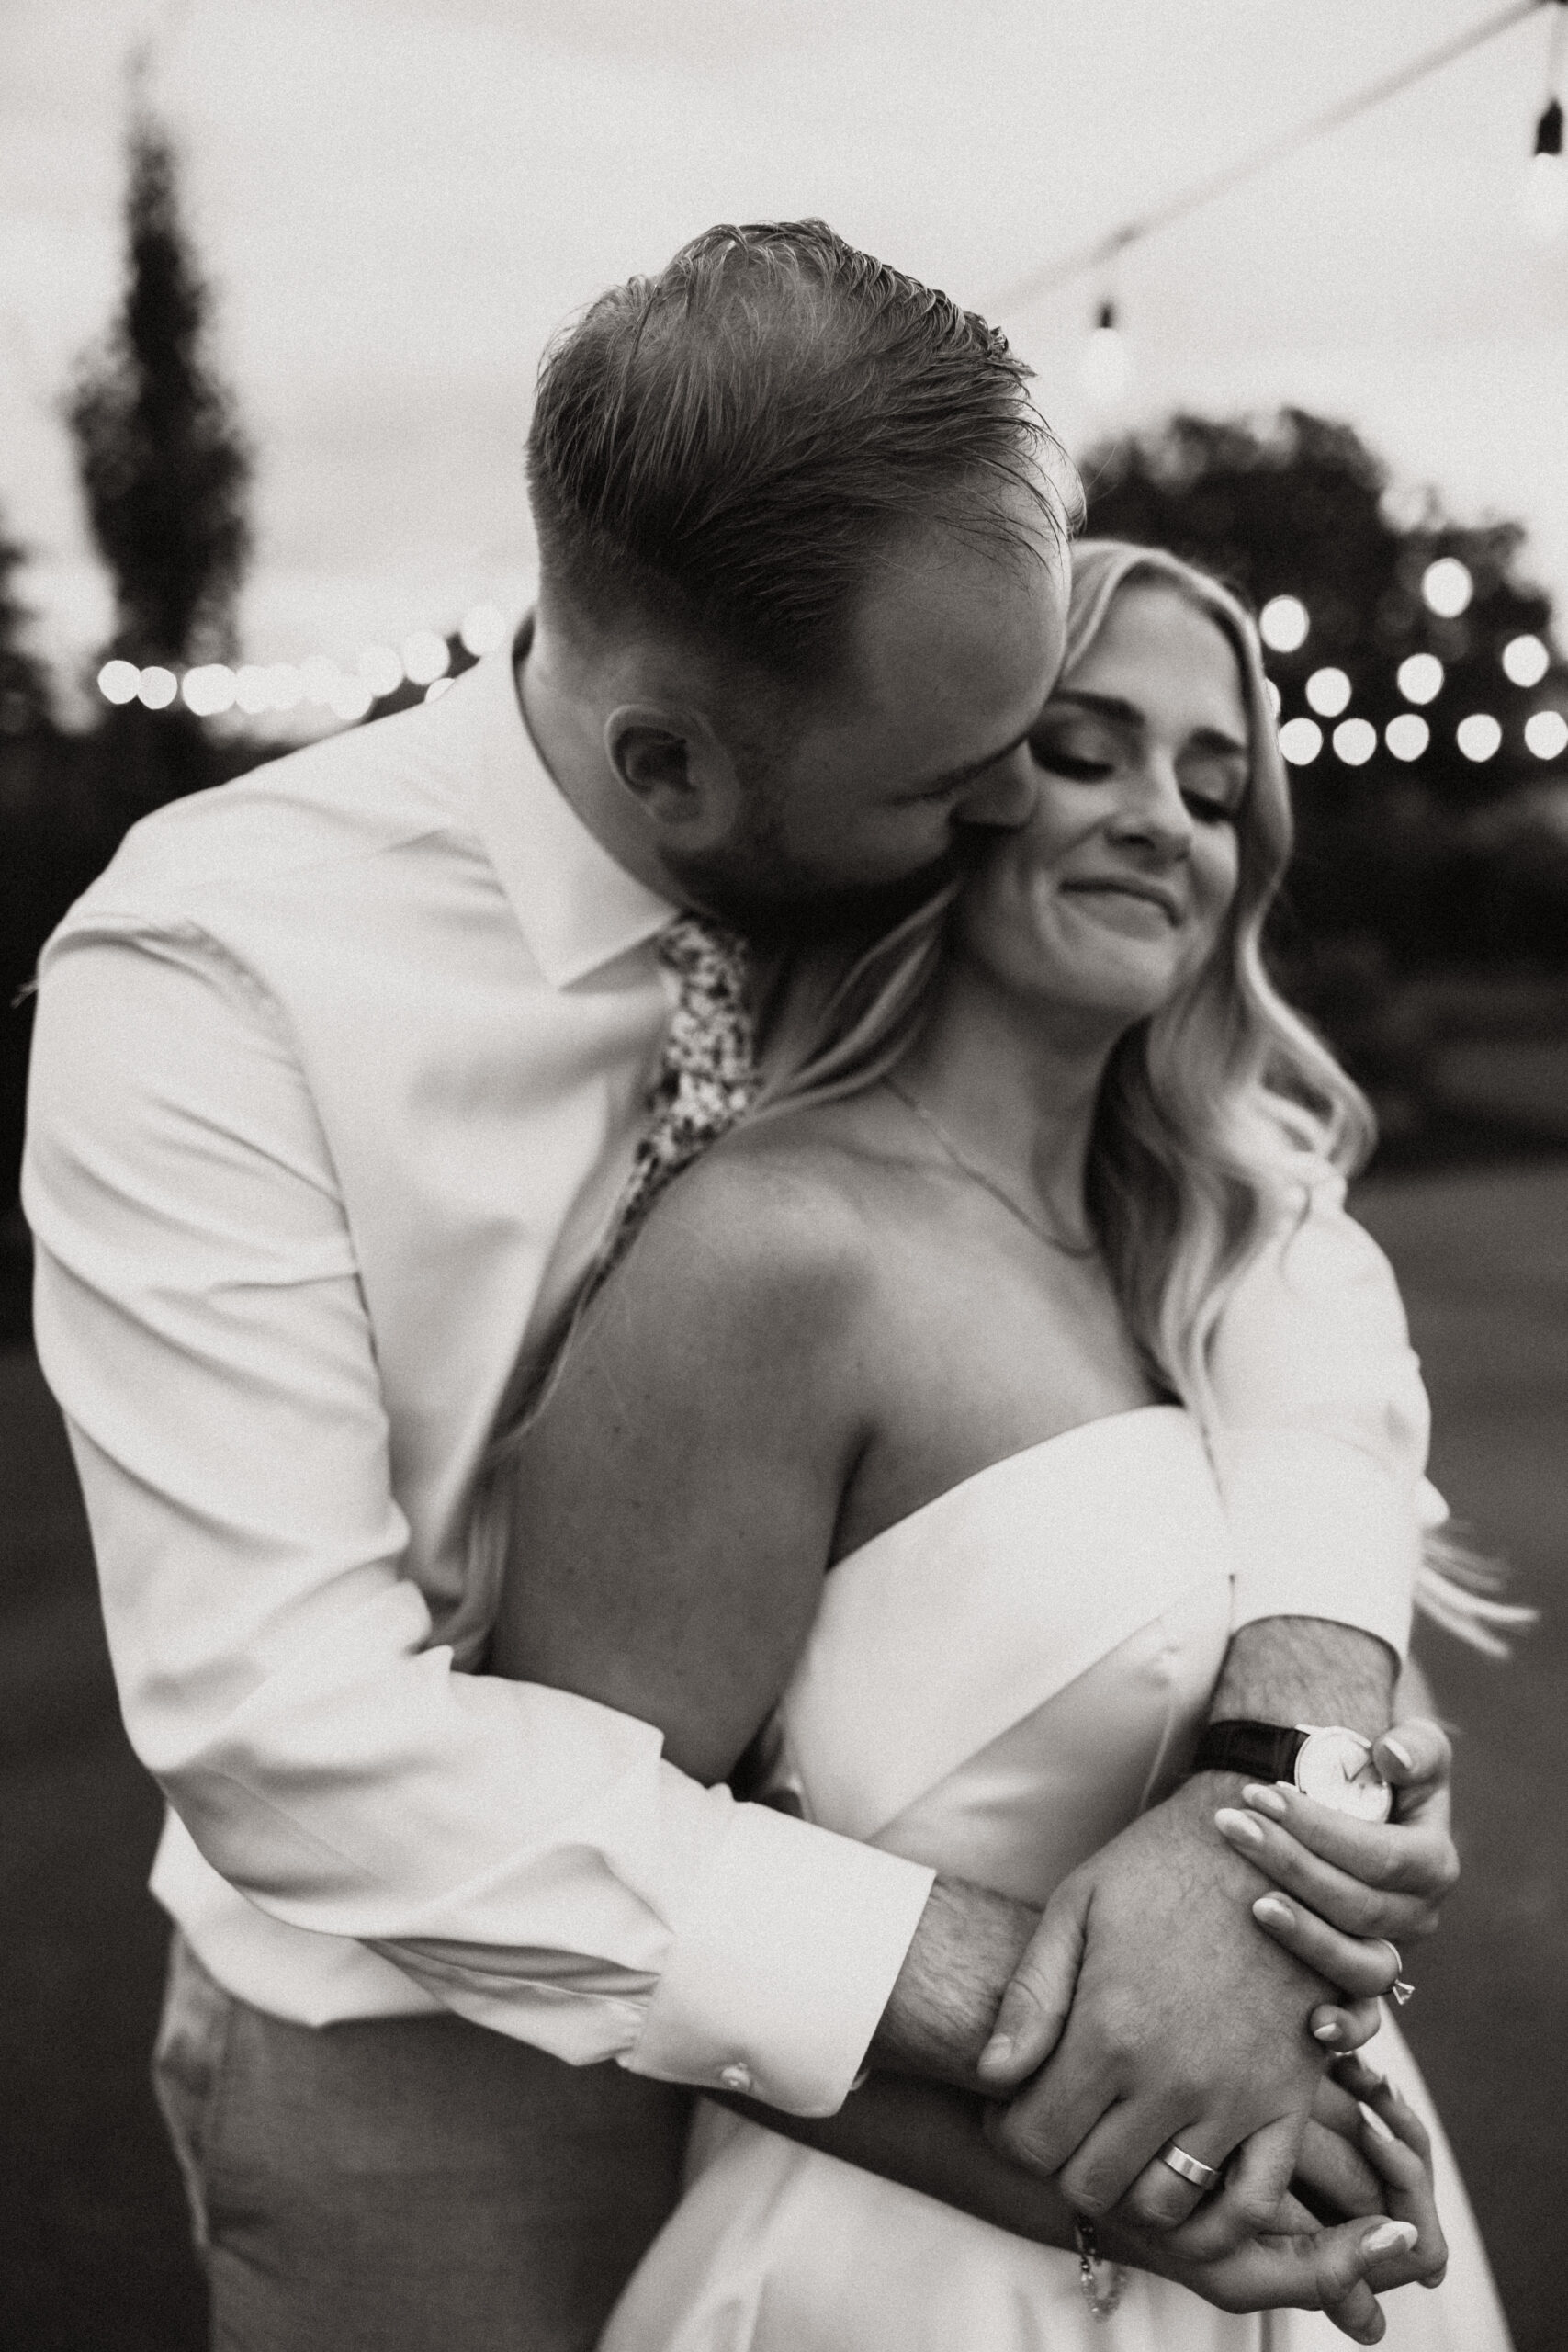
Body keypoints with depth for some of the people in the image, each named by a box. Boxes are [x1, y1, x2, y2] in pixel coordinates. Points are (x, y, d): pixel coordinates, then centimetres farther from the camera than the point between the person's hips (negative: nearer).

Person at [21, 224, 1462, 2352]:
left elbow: (1287, 1248, -7)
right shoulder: (210, 978, -25)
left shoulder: (920, 885, -11)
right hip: (431, 2062, -4)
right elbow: (288, 1714, -29)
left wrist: (1303, 1705, -28)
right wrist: (993, 1983, -33)